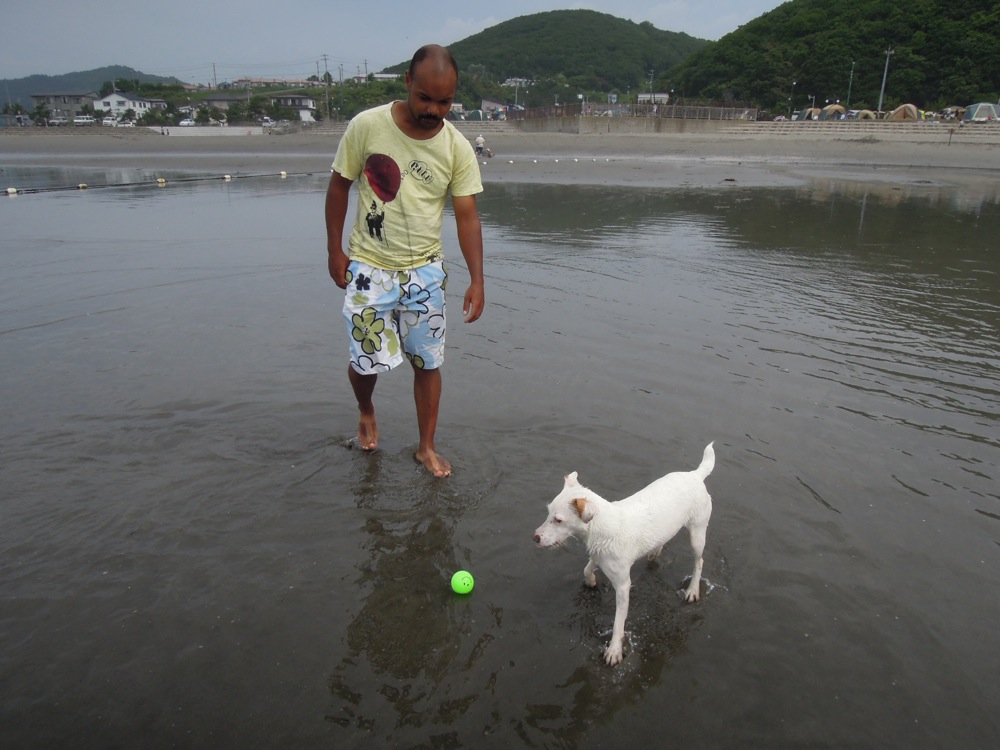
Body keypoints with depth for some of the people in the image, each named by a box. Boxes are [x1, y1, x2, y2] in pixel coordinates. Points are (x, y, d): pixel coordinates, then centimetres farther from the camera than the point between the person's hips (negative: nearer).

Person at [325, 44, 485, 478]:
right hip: (369, 267, -1)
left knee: (428, 362, 6)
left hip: (425, 270, 2)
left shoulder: (457, 147, -7)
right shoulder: (367, 126, -12)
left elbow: (467, 215, -7)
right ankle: (366, 412, 35)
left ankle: (426, 447, 24)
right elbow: (339, 186, -1)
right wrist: (335, 251, -1)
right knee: (367, 360, -1)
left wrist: (477, 280, -15)